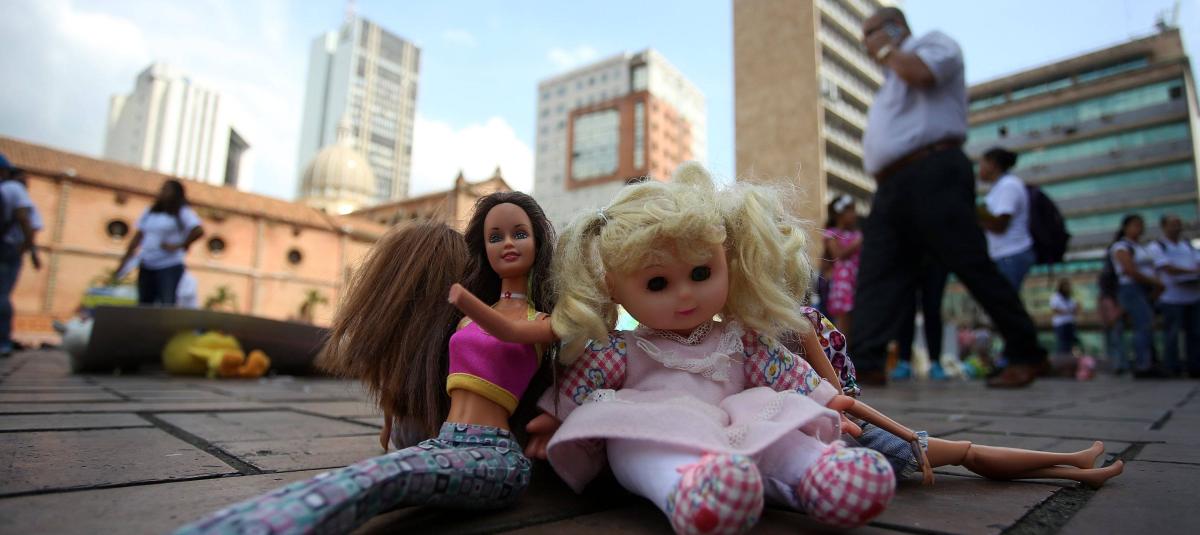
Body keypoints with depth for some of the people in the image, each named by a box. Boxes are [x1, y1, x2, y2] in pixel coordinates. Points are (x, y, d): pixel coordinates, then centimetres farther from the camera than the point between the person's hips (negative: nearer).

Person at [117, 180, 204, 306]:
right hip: (146, 266, 7)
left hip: (170, 267, -6)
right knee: (143, 304, 8)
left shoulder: (183, 212, -4)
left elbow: (199, 231, -19)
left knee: (166, 305, -12)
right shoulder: (150, 211, 15)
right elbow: (139, 234, 15)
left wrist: (179, 245, -14)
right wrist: (127, 256, 8)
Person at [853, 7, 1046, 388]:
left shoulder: (934, 43, 12)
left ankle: (1026, 355, 4)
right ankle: (867, 364, -8)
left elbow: (920, 73, -12)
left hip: (932, 174, -8)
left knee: (974, 267, -7)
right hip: (891, 187, 8)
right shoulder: (894, 78, 33)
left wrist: (886, 50, 3)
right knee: (875, 277, -4)